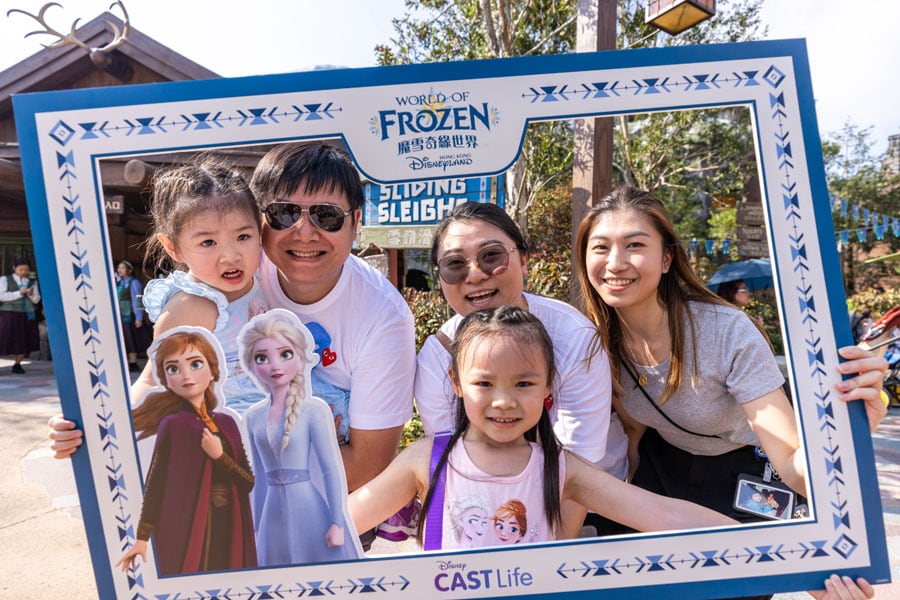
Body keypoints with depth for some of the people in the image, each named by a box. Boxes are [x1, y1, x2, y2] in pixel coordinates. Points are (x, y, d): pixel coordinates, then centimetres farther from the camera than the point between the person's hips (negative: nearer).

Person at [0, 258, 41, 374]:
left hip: (27, 315, 3)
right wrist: (19, 293, -17)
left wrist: (31, 294, -14)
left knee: (24, 341, 3)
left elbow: (36, 300, 6)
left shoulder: (32, 282, 7)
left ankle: (17, 365, 17)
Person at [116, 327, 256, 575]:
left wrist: (219, 456, -13)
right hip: (185, 529, -4)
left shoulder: (226, 422, 3)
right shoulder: (172, 425, -7)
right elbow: (155, 483, -5)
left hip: (229, 528, 4)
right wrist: (142, 536, -5)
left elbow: (248, 482, 1)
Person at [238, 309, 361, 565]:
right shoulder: (253, 417, 4)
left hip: (311, 513, -4)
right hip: (274, 518, 5)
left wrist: (337, 523, -11)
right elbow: (260, 477, 12)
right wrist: (257, 527, 15)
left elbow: (333, 469, -9)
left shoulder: (314, 409, -10)